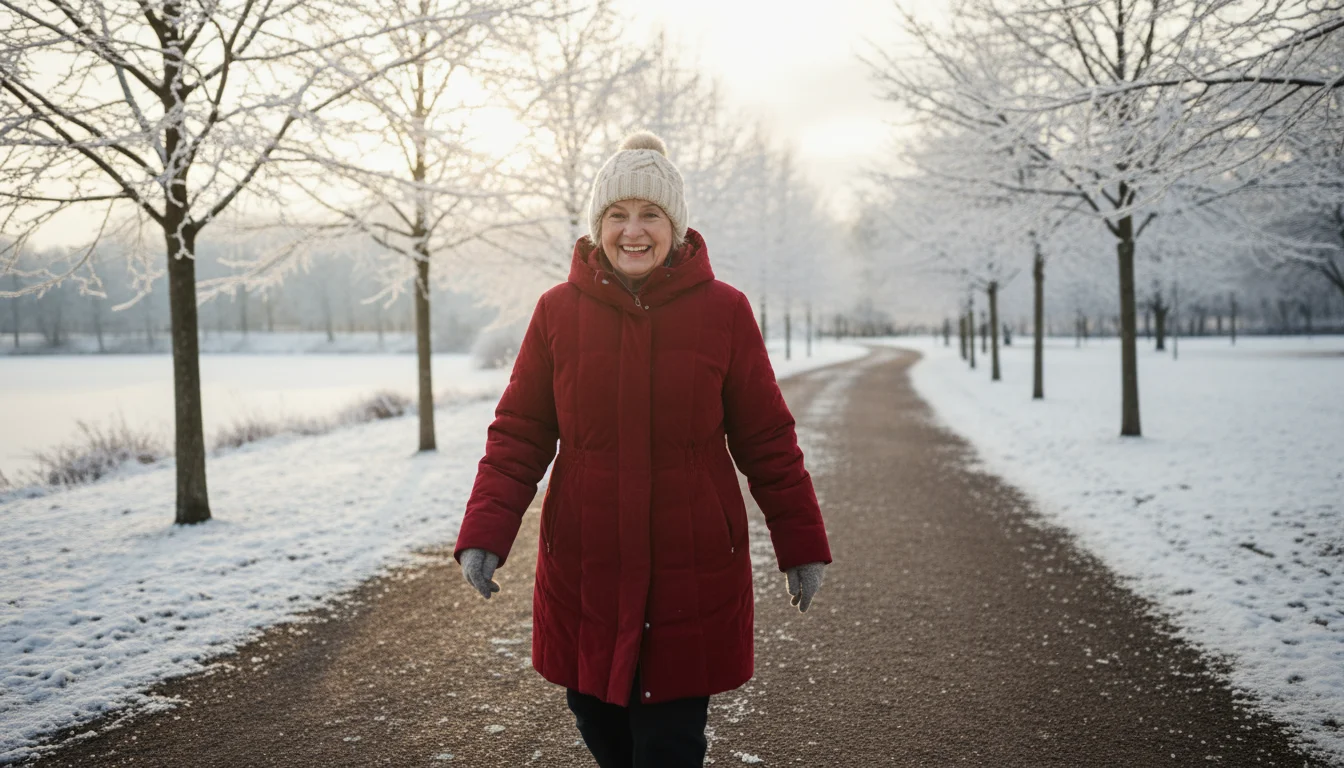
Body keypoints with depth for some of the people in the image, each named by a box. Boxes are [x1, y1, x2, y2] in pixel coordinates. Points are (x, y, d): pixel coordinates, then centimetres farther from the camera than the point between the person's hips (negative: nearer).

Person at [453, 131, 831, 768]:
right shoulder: (557, 310, -1)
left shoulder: (723, 311, -4)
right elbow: (519, 433, 3)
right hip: (582, 567, 2)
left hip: (692, 569, -2)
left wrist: (801, 544, 3)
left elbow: (766, 438, 1)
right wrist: (484, 534, -7)